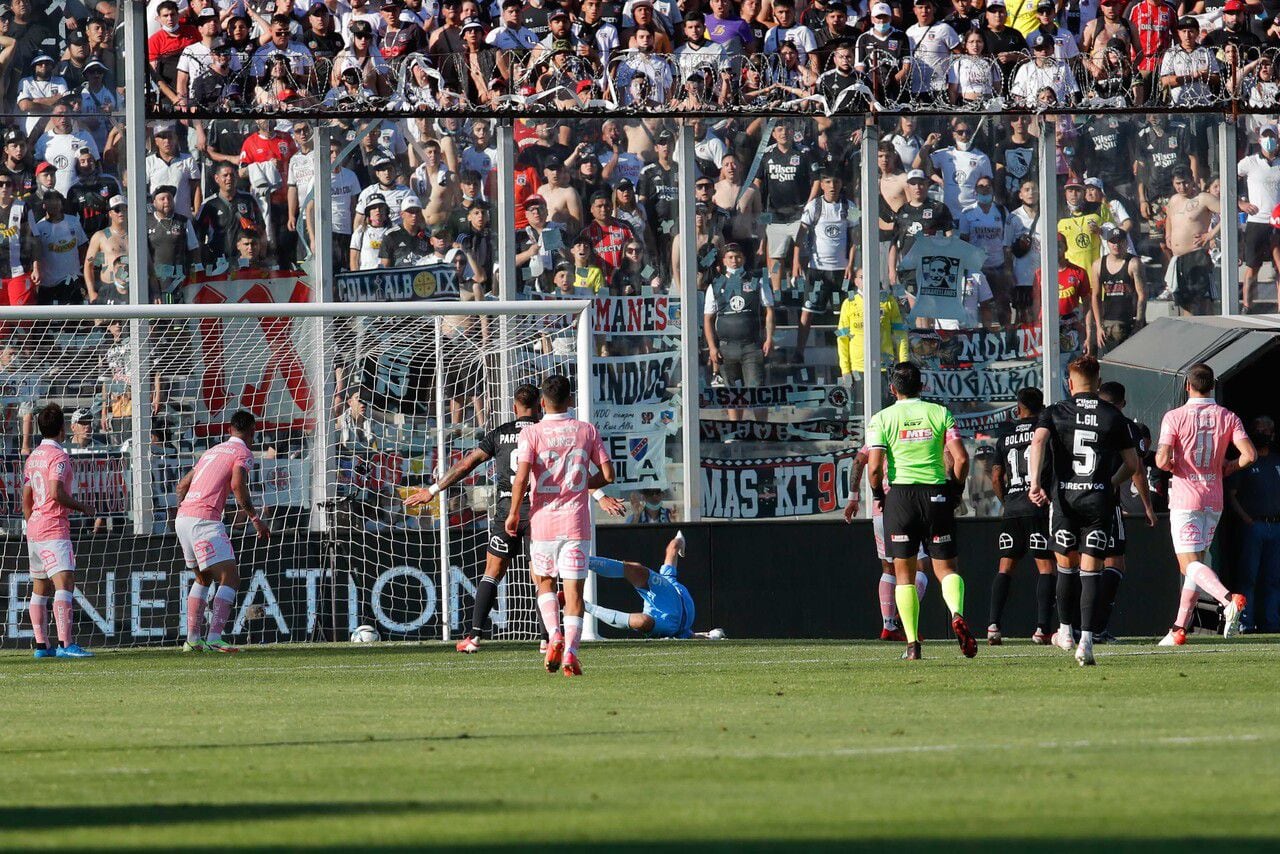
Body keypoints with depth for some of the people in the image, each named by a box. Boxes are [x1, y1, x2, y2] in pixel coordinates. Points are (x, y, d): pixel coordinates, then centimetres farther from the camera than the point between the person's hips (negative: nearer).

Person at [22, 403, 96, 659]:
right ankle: (65, 644, -28)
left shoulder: (33, 457, 15)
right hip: (55, 530, -9)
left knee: (40, 588, 13)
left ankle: (41, 645, 16)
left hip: (34, 530, 9)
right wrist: (82, 507, -7)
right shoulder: (58, 456, -11)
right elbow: (56, 493, -21)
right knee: (65, 582, -16)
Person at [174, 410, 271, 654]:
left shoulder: (213, 451, 24)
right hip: (205, 520, -8)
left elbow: (182, 485, 27)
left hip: (183, 518, 8)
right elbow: (237, 485, -16)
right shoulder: (243, 452, 1)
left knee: (203, 579, 22)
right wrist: (254, 519, -11)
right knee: (230, 578, -8)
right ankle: (214, 638, -20)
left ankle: (192, 639, 19)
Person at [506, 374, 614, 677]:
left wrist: (513, 513, -2)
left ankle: (555, 636, -2)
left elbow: (521, 477, -15)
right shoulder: (587, 431, 2)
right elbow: (607, 474, 1)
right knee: (574, 589, 2)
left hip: (542, 519, -1)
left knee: (544, 582, 18)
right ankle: (570, 651, -11)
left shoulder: (531, 434, -5)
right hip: (576, 522, 1)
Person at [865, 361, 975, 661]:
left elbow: (874, 467, -9)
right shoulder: (939, 413, 4)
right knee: (945, 567, 8)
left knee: (904, 573, 7)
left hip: (900, 495, -1)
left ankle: (912, 644, 0)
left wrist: (878, 495, 9)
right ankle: (957, 615, -22)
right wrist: (956, 489, 12)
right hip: (937, 494, 1)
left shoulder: (881, 419, 0)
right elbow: (961, 458, -4)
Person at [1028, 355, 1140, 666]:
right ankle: (1086, 640, -13)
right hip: (1099, 499, 0)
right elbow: (1132, 463, 11)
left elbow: (1038, 441, -14)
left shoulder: (1055, 412, 5)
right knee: (1091, 571, 0)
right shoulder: (1112, 416, 8)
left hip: (1063, 497, 0)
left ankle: (1066, 631, 29)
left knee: (1066, 565, 18)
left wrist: (1035, 483, -18)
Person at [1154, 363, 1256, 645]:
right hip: (1214, 499, 5)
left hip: (1185, 499, -5)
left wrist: (1171, 464, 7)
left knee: (1190, 564, -9)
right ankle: (1180, 629, 13)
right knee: (1196, 563, 14)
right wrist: (1229, 468, 11)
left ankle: (1229, 599, -35)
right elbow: (1249, 454, -8)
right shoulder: (1228, 417, 1)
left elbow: (1162, 460, -16)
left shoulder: (1174, 417, -8)